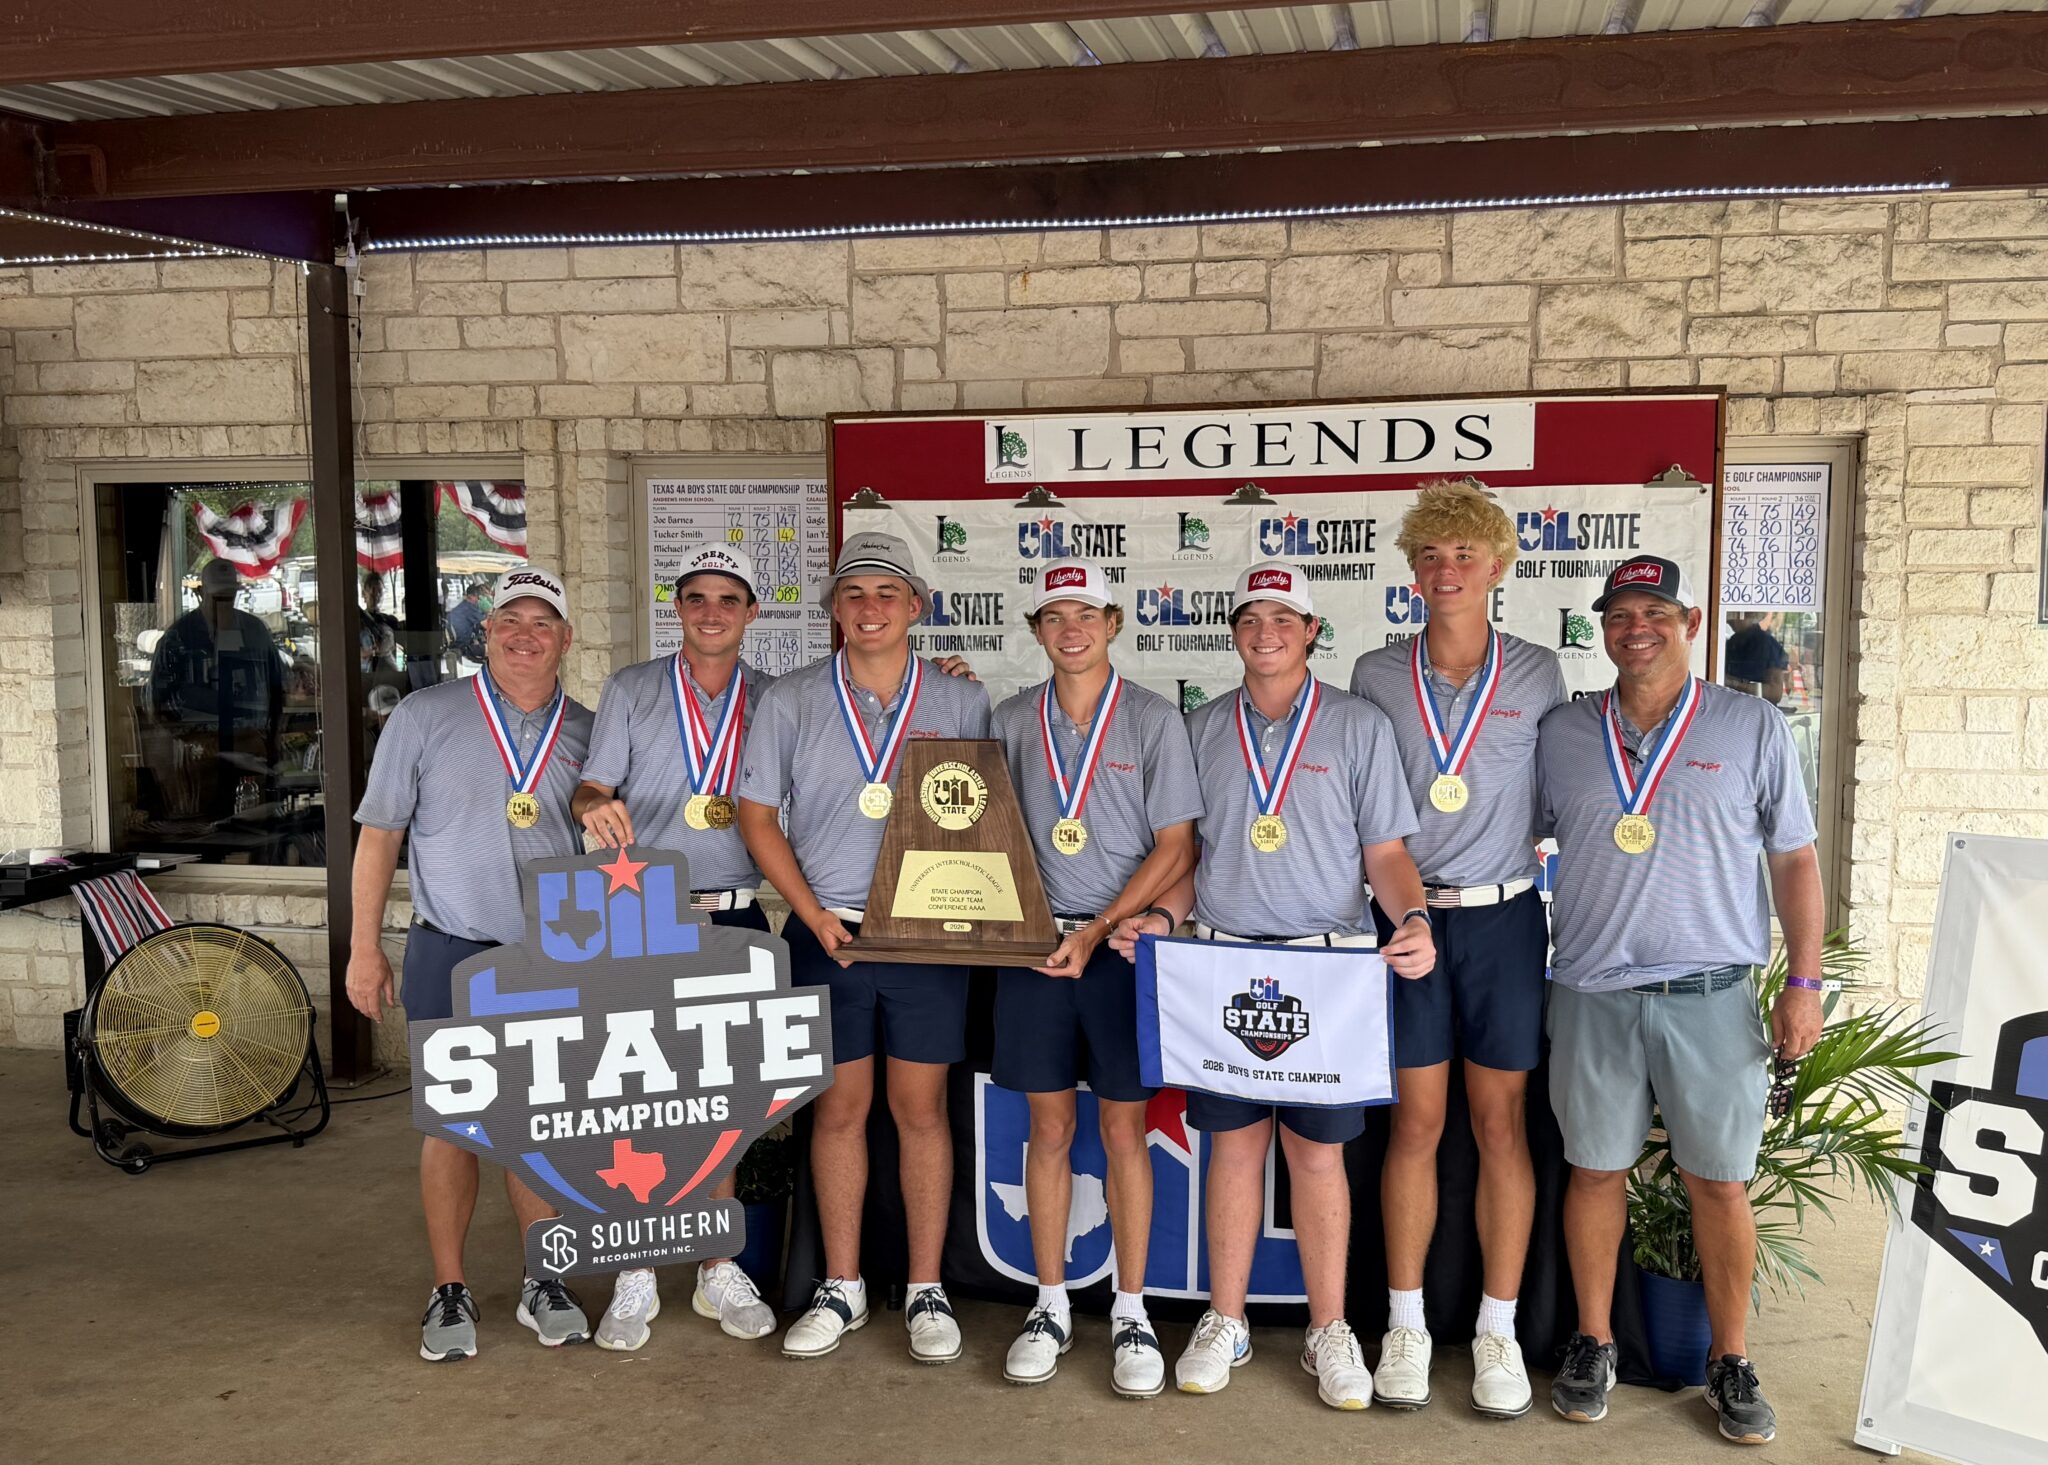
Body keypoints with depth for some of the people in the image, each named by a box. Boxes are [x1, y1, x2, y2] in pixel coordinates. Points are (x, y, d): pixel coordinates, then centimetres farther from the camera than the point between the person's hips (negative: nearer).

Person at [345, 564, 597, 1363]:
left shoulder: (586, 733, 6)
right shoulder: (424, 717, -1)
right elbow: (378, 836, 2)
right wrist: (364, 947, -1)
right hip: (451, 950, -2)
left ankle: (542, 1283, 22)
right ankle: (450, 1292, 17)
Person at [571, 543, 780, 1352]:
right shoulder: (631, 689, 5)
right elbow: (592, 786, 4)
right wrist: (594, 807, -22)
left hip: (735, 917, 2)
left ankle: (718, 1271, 19)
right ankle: (635, 1278, 11)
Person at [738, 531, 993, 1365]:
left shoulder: (963, 704, 4)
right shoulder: (790, 702, 4)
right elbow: (759, 819, 4)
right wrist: (815, 915, -5)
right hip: (827, 935, 1)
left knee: (921, 1109, 5)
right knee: (838, 1108, 7)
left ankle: (926, 1292, 16)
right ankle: (841, 1290, 20)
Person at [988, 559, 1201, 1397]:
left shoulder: (1154, 720, -2)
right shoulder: (1012, 722, 7)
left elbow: (1175, 849, -4)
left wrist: (1097, 930, -11)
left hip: (1122, 943, -2)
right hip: (1034, 943, 2)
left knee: (1123, 1128, 4)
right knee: (1049, 1127, 8)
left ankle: (1131, 1313, 15)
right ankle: (1051, 1307, 19)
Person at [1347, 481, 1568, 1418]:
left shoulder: (1537, 674, 3)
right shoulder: (1375, 676, 3)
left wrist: (1520, 846, -3)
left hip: (1504, 917, 0)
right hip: (1409, 916, 0)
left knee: (1500, 1125, 5)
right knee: (1416, 1123, 5)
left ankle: (1497, 1330, 17)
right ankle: (1406, 1324, 17)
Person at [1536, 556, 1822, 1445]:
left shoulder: (1752, 728, 3)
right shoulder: (1561, 734, 7)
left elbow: (1795, 859, 5)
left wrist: (1804, 983, 0)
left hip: (1711, 996, -1)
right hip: (1592, 996, 1)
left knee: (1719, 1182, 5)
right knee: (1596, 1170, 10)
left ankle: (1730, 1363, 22)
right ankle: (1592, 1344, 25)